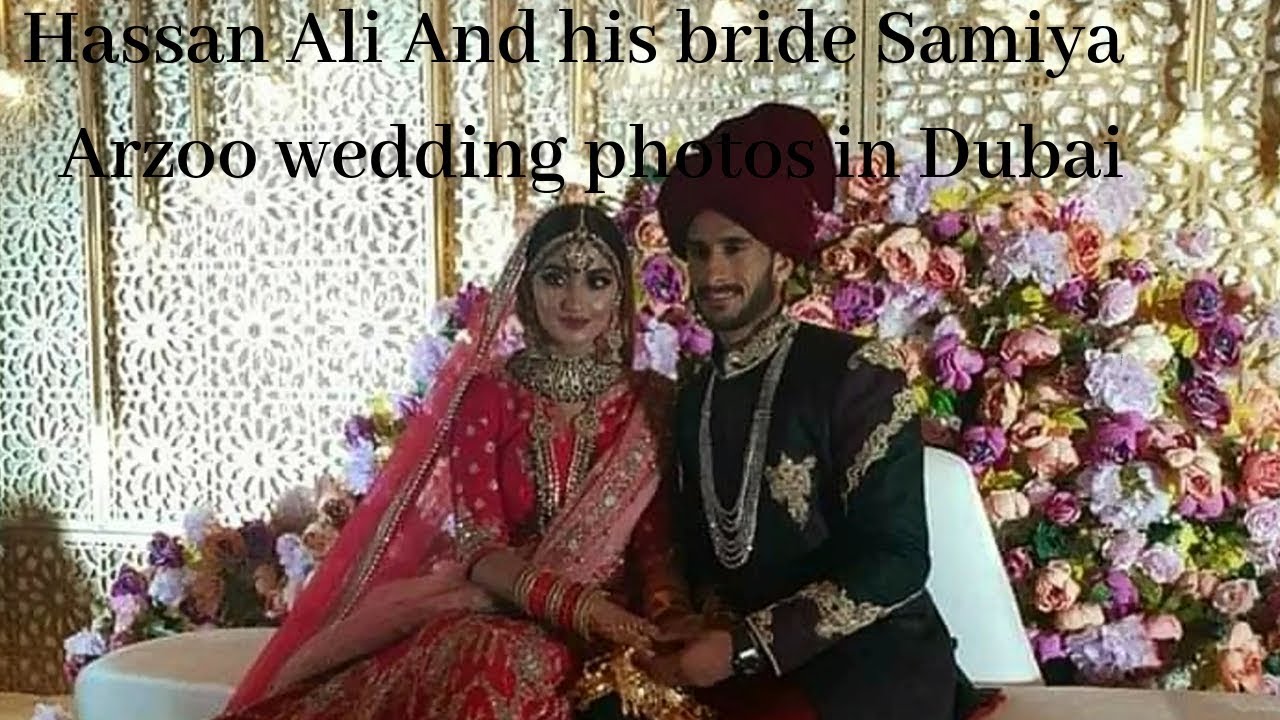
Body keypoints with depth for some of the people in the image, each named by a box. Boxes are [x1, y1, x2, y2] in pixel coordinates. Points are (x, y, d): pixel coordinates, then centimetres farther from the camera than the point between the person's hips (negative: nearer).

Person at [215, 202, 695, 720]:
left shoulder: (653, 403, 7)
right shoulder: (486, 396, 2)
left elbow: (657, 544, 3)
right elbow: (480, 548, -6)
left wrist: (666, 620, -18)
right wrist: (578, 606, -21)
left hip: (614, 626, 0)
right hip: (494, 613, 1)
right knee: (496, 665, -33)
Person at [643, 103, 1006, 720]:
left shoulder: (856, 373, -10)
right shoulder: (694, 400, 9)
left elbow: (895, 561, -15)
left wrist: (744, 645, -19)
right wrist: (711, 628, -7)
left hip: (875, 666, -5)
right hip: (757, 670, 5)